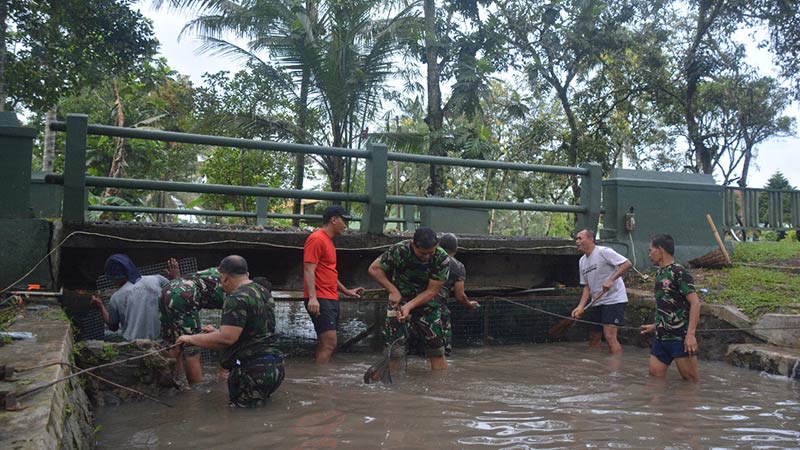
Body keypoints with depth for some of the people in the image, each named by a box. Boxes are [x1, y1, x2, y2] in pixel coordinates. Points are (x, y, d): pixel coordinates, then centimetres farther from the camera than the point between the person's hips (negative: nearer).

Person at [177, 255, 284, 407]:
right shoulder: (263, 292, 14)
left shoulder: (237, 299, -15)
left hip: (254, 371, -9)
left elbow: (227, 339, -22)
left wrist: (191, 338, -9)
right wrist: (218, 332, 27)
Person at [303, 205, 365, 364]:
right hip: (320, 300, -10)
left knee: (325, 344, 10)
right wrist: (312, 297, -25)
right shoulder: (317, 239, -9)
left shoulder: (328, 241, 20)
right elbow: (309, 270, -17)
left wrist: (346, 291, 28)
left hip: (331, 299, 10)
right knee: (330, 343, -14)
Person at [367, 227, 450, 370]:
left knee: (437, 350, 1)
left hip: (428, 303, 1)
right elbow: (374, 269, -13)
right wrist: (393, 290, -22)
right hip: (400, 299, -1)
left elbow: (432, 291, -17)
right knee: (394, 350, -6)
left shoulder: (441, 258, -19)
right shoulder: (399, 250, -22)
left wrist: (409, 306, -27)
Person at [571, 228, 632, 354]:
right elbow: (587, 286, 13)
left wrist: (611, 280, -25)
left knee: (609, 336, -18)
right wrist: (581, 306, 0)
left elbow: (627, 264, -17)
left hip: (614, 299, -8)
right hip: (597, 303, 8)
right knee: (593, 338, 12)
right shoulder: (582, 261, 13)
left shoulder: (603, 252, -11)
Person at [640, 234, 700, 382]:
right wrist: (655, 326, 28)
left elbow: (695, 303, -16)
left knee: (691, 379, -4)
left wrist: (691, 334, -24)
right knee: (655, 377, 7)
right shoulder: (659, 274, 15)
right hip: (661, 337, 8)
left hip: (680, 337, -8)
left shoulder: (679, 272, -10)